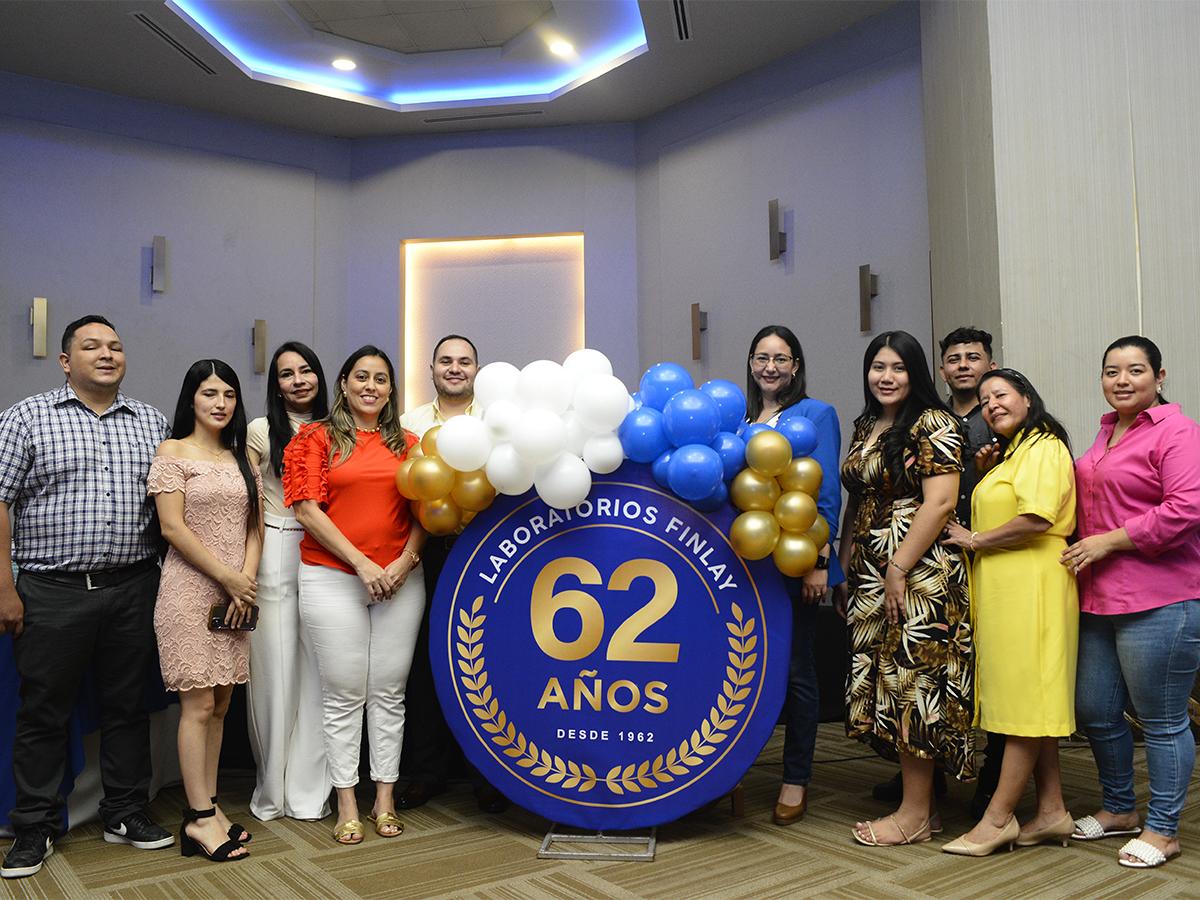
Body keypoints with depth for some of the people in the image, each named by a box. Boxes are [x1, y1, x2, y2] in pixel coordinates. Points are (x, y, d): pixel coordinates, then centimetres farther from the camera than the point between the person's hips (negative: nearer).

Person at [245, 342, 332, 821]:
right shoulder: (260, 432, 4)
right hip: (274, 554, -2)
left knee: (316, 670, 4)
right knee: (274, 669, 2)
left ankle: (310, 790, 15)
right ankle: (272, 789, 17)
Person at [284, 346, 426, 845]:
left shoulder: (407, 443, 12)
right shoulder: (316, 438, 3)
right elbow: (307, 509, -6)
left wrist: (405, 562, -8)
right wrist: (362, 564, -12)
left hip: (399, 580, 3)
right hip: (332, 579, -2)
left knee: (389, 691, 6)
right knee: (344, 693, 3)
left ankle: (385, 798, 17)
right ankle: (347, 804, 14)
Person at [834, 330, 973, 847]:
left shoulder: (932, 425, -7)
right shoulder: (864, 428, 17)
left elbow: (940, 502, -15)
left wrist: (898, 569, -17)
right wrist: (844, 570, 15)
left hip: (919, 573, -8)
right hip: (868, 576, 8)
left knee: (912, 682, -4)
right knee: (884, 683, 8)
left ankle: (916, 813, 6)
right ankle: (916, 798, 19)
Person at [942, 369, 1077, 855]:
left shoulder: (1044, 447, -7)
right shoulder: (1008, 455, 23)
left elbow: (1036, 519, -20)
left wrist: (976, 540, -9)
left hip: (1031, 588, -10)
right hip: (1002, 589, 10)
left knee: (1025, 701, -4)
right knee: (1027, 702, 10)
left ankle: (998, 818, 0)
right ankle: (1051, 810, 17)